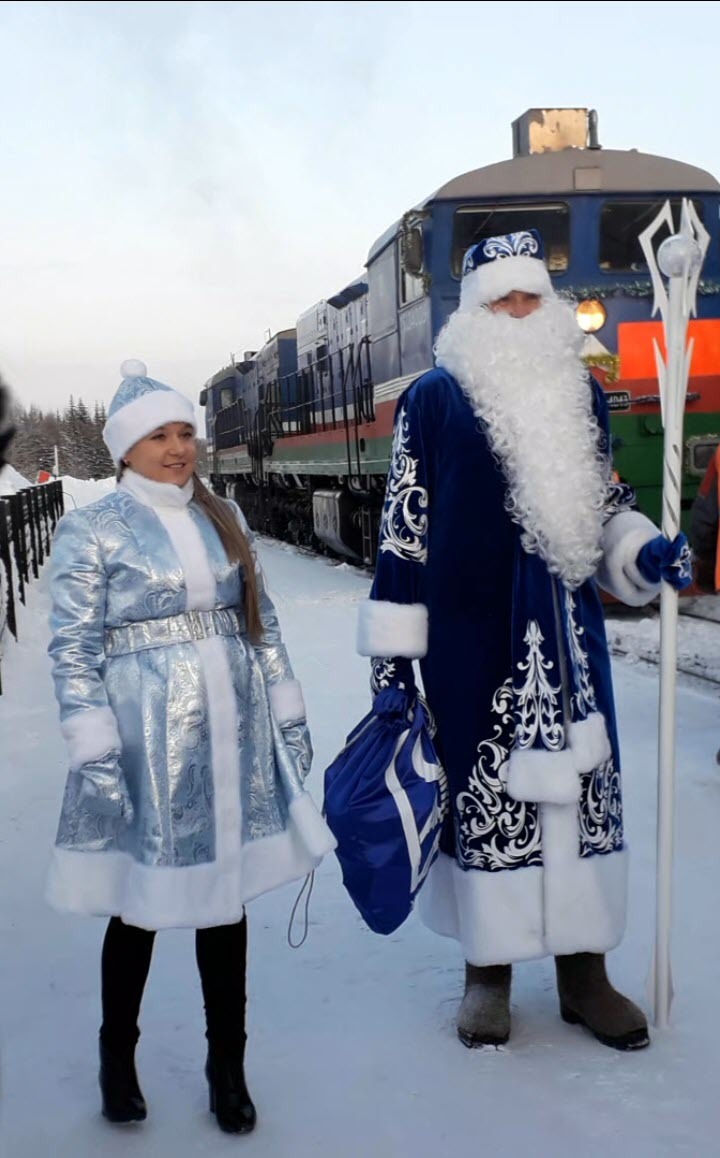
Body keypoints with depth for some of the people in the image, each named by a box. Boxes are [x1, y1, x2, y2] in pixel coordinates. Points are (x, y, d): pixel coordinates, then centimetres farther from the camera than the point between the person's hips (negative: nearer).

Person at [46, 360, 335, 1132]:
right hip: (146, 743, -4)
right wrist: (94, 754, -15)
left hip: (233, 738, 4)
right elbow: (72, 652, -9)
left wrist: (288, 716, 11)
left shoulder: (223, 518, 10)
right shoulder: (90, 531, -5)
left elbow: (262, 623, 14)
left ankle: (227, 1067, 27)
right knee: (138, 904, 9)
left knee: (226, 896, 11)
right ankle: (117, 1056, 33)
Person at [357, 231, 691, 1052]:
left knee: (583, 784, 8)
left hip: (568, 631, 4)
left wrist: (643, 554, -1)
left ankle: (584, 969, 23)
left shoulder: (582, 393, 12)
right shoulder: (434, 398, -2)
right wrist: (393, 649, -7)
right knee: (481, 787, 4)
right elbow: (403, 528, -4)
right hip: (474, 635, -4)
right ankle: (487, 967, 23)